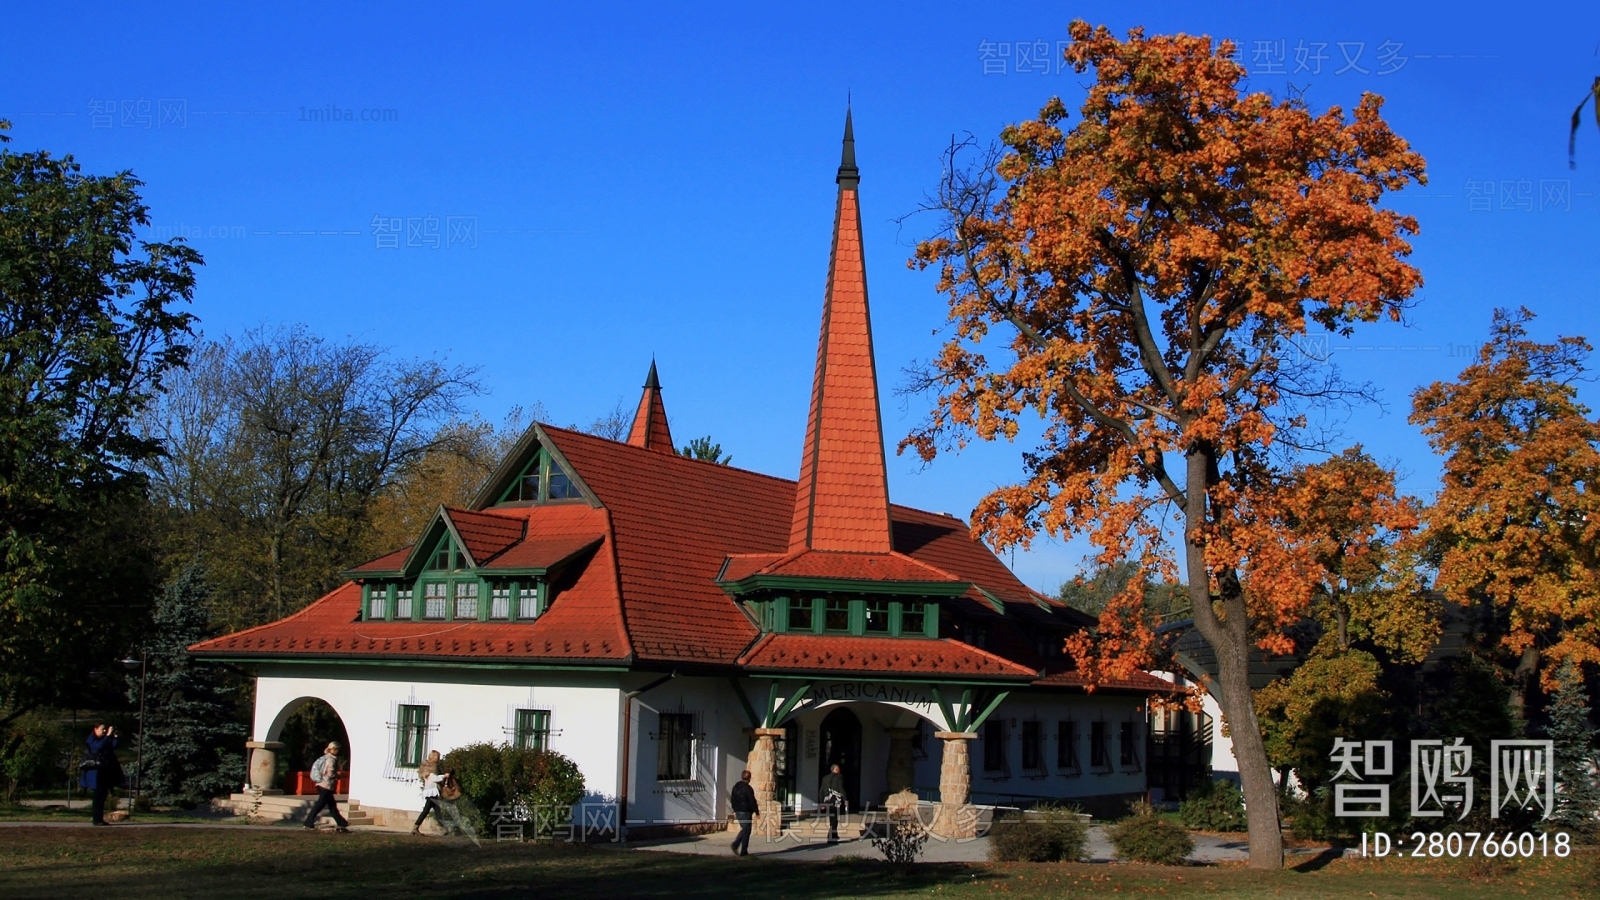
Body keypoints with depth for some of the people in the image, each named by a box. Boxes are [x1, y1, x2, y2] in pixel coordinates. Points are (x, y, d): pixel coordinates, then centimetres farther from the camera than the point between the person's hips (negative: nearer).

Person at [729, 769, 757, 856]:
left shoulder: (736, 787, 9)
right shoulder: (748, 788, -15)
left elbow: (732, 800, 16)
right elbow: (752, 801, -14)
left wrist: (734, 810, 24)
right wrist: (756, 811, -3)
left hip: (738, 812, 7)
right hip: (746, 812, -7)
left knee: (744, 829, 20)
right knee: (746, 831, 0)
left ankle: (735, 844, 3)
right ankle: (743, 851, 1)